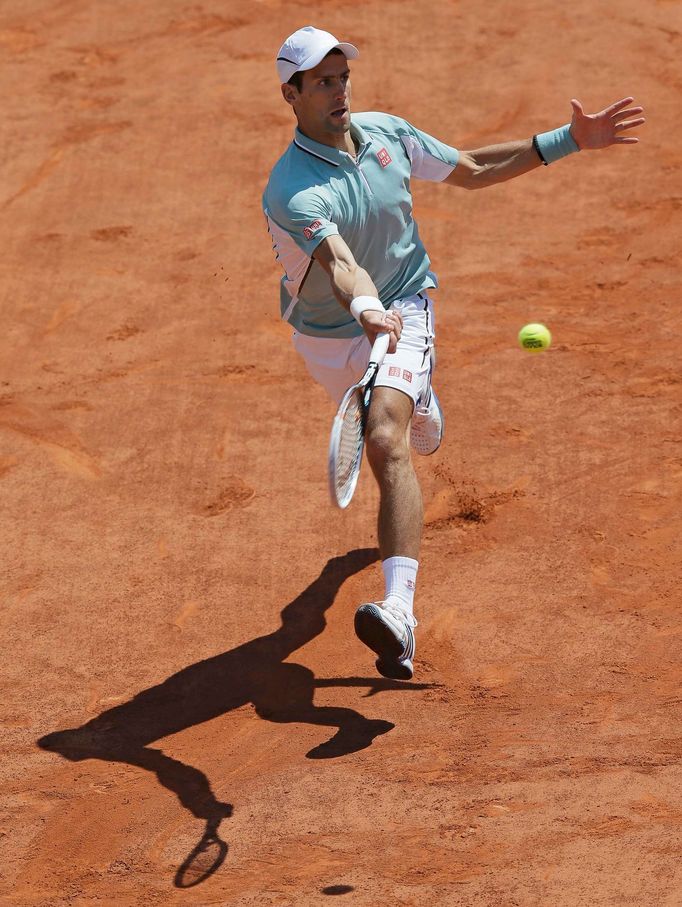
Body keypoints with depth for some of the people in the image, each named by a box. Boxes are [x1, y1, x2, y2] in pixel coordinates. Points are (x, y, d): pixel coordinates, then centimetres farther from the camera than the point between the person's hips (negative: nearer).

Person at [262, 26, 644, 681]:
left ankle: (400, 615, -39)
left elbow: (472, 170, 5)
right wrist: (367, 311, -65)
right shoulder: (291, 191, -27)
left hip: (403, 311, 0)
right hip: (327, 337, 0)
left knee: (388, 444, -24)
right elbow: (338, 263, -43)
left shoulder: (387, 134, -10)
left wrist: (567, 141, -1)